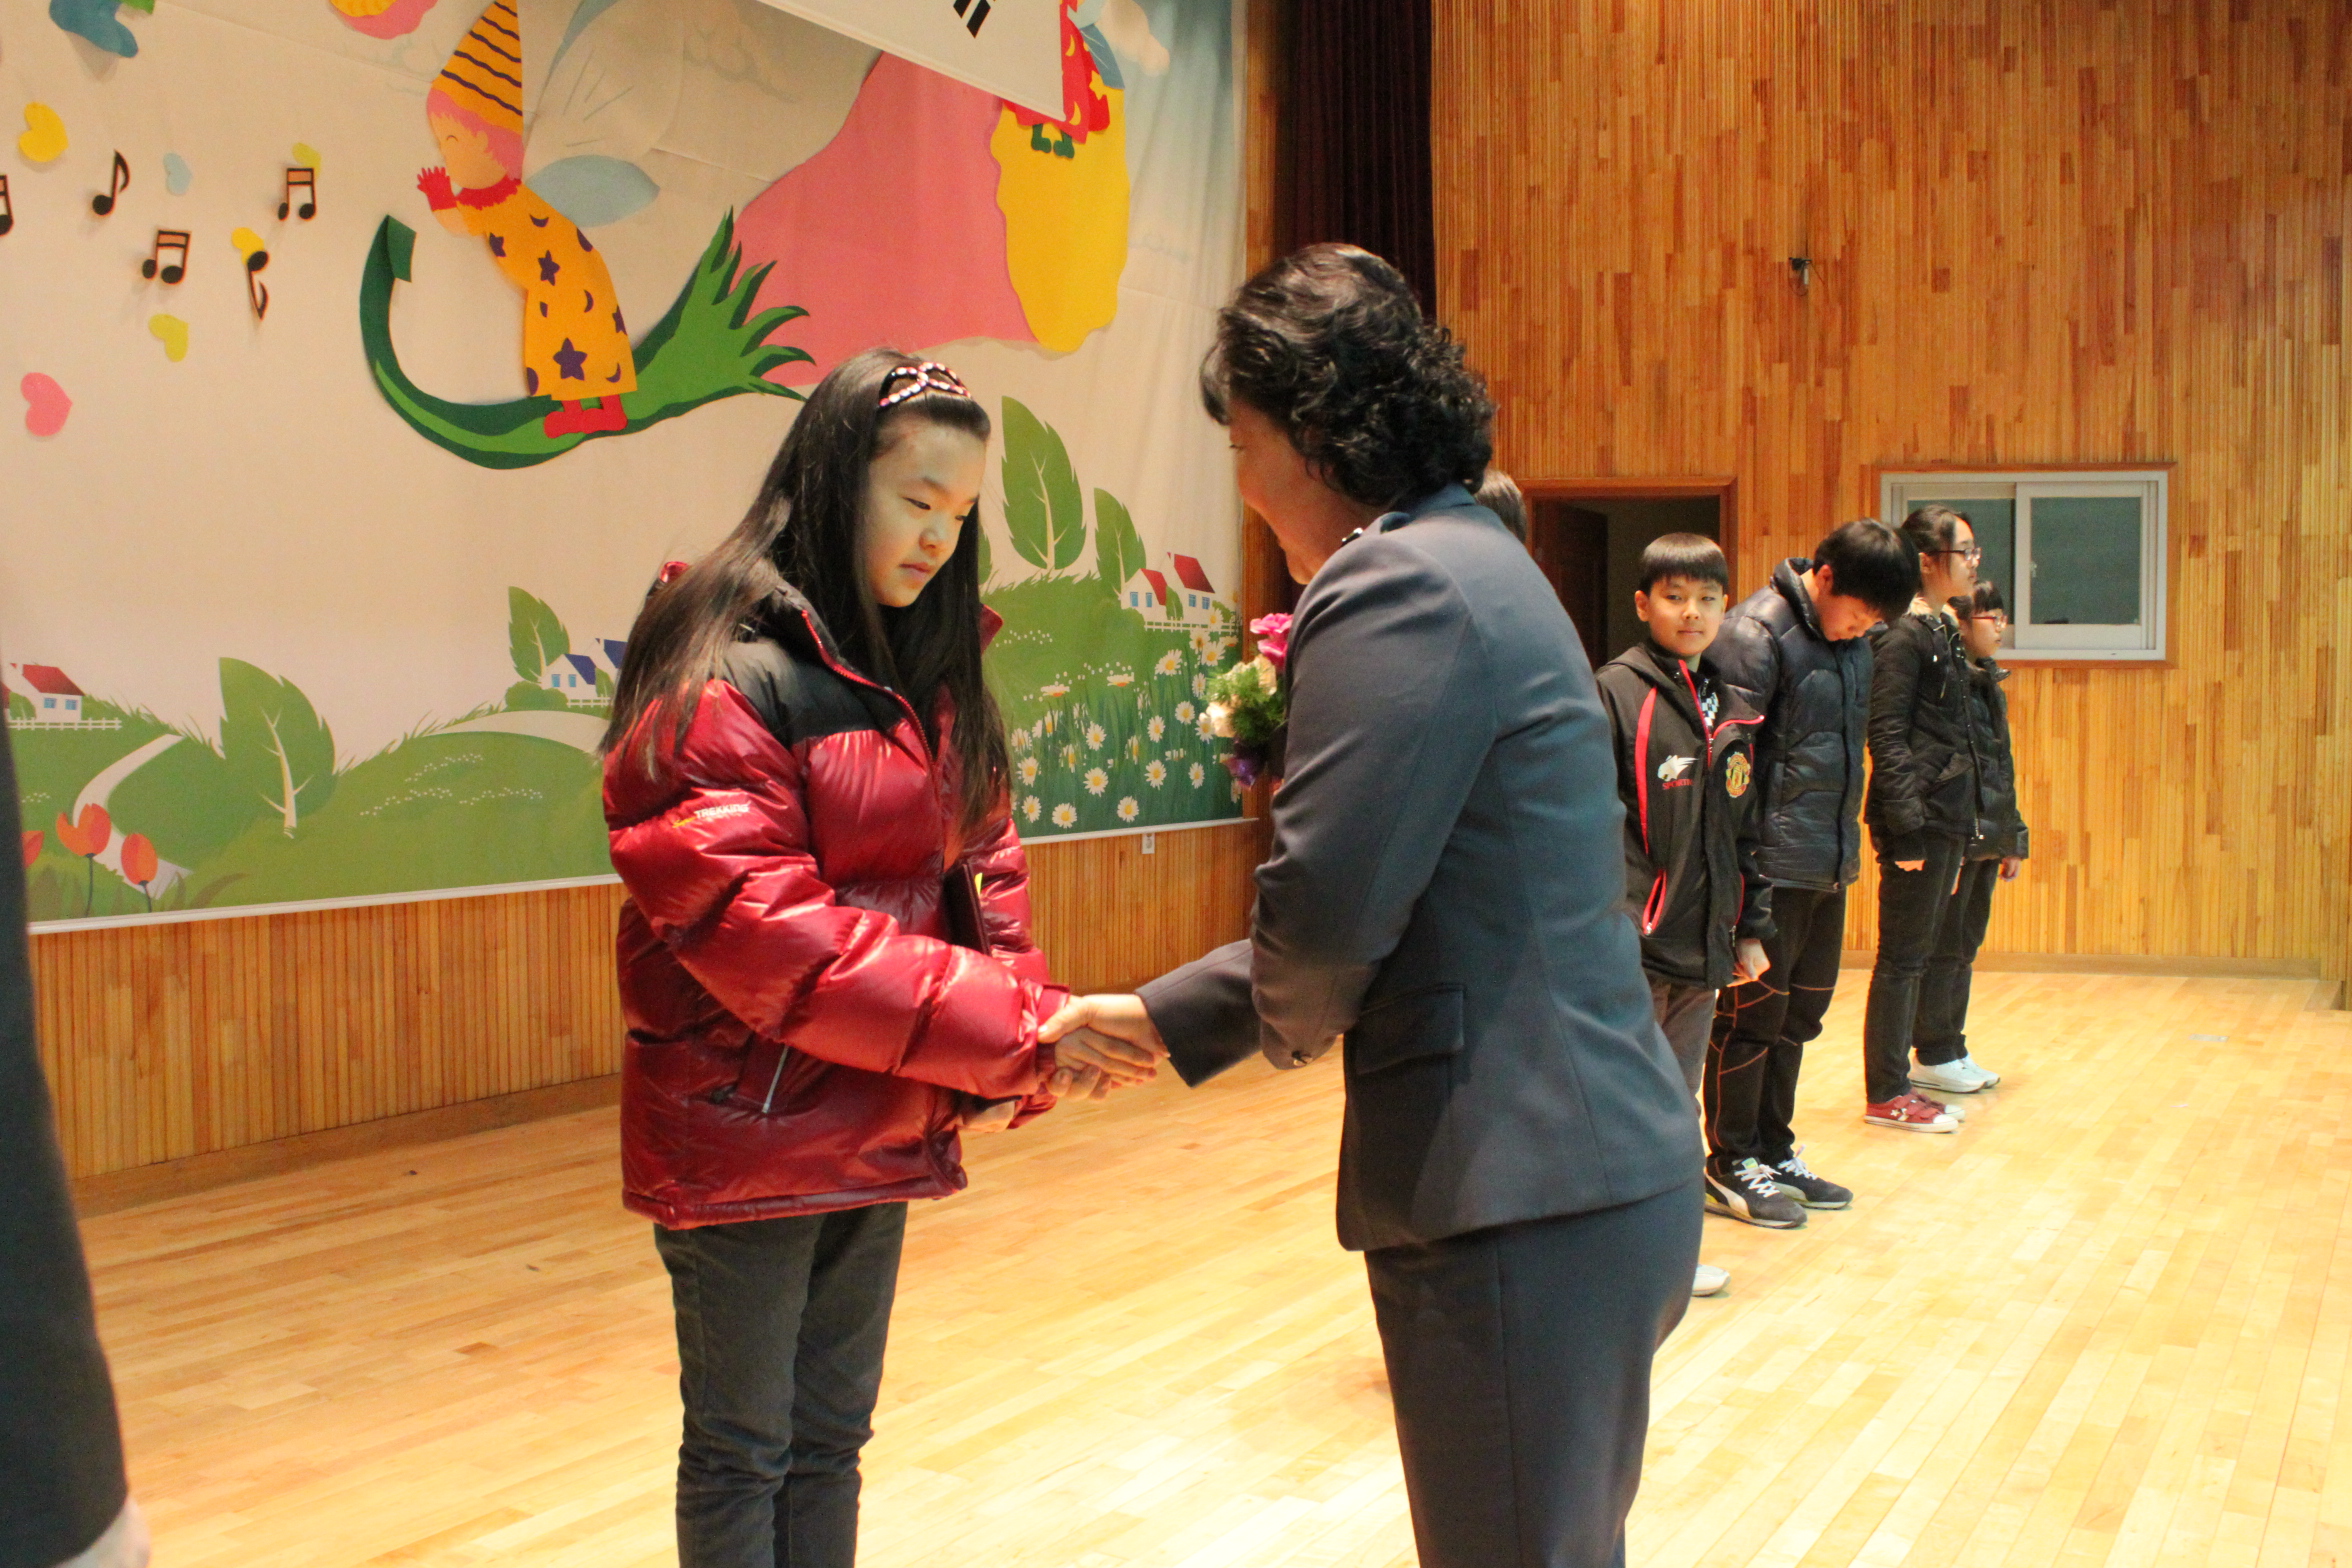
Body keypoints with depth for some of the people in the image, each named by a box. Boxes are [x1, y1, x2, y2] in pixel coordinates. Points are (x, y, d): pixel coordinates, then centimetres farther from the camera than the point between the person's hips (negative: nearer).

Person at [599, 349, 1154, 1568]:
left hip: (883, 1137, 7)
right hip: (745, 1143, -7)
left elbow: (982, 867, 9)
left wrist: (1024, 1045, -9)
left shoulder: (927, 676, 10)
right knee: (742, 1453, 8)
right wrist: (1008, 1029, -26)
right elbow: (755, 928, -23)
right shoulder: (722, 679, -16)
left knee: (830, 1442, 17)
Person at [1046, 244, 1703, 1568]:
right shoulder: (1475, 559, 17)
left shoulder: (1400, 587, -16)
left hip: (1521, 1195, -10)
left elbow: (1327, 913, -20)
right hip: (1602, 1162, 10)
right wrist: (1161, 1016, 18)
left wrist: (1288, 1028, 3)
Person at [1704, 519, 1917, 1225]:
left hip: (1829, 867, 8)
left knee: (1799, 1013, 14)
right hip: (1773, 866, -8)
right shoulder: (1756, 632, -13)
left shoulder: (1852, 639, 12)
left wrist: (1846, 844, 18)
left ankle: (1773, 1152, 26)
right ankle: (1730, 1165, 12)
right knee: (1753, 1012, 1)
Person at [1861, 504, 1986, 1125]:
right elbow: (1887, 737, -17)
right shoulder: (1902, 635, -13)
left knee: (1918, 953, 15)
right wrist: (1905, 828, -21)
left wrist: (1962, 822, 19)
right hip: (1919, 816, -9)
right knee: (1903, 957, -3)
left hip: (1948, 817, 9)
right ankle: (1886, 1095, 4)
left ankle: (1911, 1066, 24)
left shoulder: (1943, 631, 15)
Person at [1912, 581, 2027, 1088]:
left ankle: (1952, 1048, 22)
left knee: (1965, 947, 14)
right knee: (1944, 946, -1)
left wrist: (2013, 839, 20)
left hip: (1986, 839, 9)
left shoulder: (1989, 684, 16)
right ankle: (1934, 1055, 8)